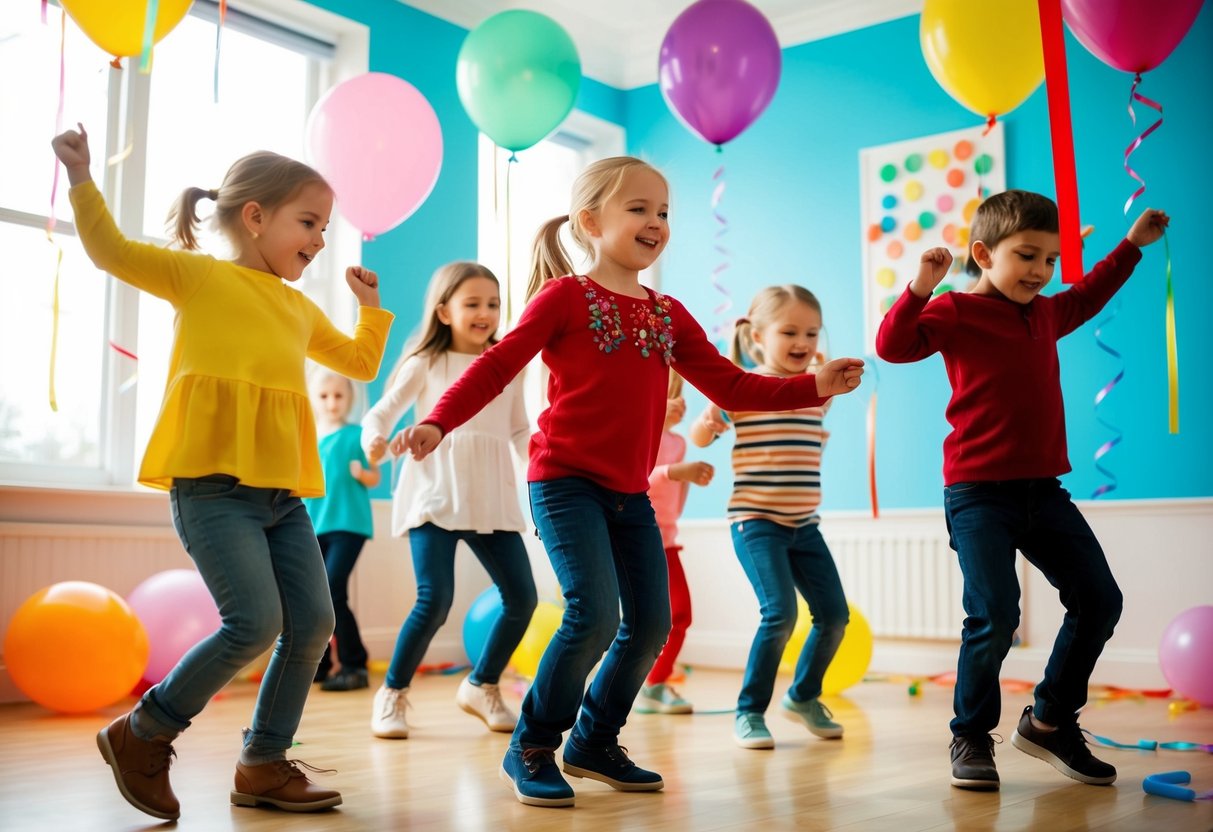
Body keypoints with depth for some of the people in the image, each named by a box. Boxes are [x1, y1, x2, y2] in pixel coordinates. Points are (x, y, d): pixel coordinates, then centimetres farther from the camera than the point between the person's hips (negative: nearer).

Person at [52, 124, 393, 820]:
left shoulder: (301, 307, 23)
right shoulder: (200, 275, 5)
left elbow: (362, 362, 36)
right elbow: (112, 250, -2)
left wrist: (372, 306, 27)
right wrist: (82, 177, -13)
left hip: (283, 492, 7)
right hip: (213, 484, -7)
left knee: (313, 623, 1)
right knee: (256, 623, -16)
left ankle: (265, 763, 17)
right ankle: (141, 734, 7)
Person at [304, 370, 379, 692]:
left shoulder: (357, 434, -1)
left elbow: (375, 478, 1)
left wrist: (361, 473, -19)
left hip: (348, 523, -5)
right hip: (314, 524, 5)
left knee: (332, 593, -16)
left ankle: (354, 666, -6)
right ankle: (318, 665, 22)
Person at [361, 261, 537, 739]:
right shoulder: (425, 364, 4)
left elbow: (519, 431, 19)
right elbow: (380, 415, 4)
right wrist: (376, 442, -18)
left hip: (492, 501, 4)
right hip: (435, 497, -4)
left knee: (522, 598, -1)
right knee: (434, 600, -16)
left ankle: (482, 686, 22)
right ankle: (392, 695, 7)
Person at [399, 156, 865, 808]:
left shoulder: (669, 316, 13)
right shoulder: (566, 296, -3)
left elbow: (732, 388, 12)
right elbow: (497, 365, -8)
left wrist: (814, 387, 2)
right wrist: (438, 420, -21)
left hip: (631, 493, 7)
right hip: (566, 482, -7)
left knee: (650, 622, 5)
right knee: (594, 613, -18)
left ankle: (595, 743, 24)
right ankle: (530, 749, 1)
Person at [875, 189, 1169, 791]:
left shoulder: (1046, 314, 17)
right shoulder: (957, 312, -4)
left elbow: (1087, 296, 39)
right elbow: (894, 345, -18)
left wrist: (1132, 244, 43)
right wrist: (921, 287, -29)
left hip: (1042, 489, 8)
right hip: (978, 493, -7)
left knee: (1098, 600, 7)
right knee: (995, 616, -14)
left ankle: (1050, 720, 24)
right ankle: (971, 737, 8)